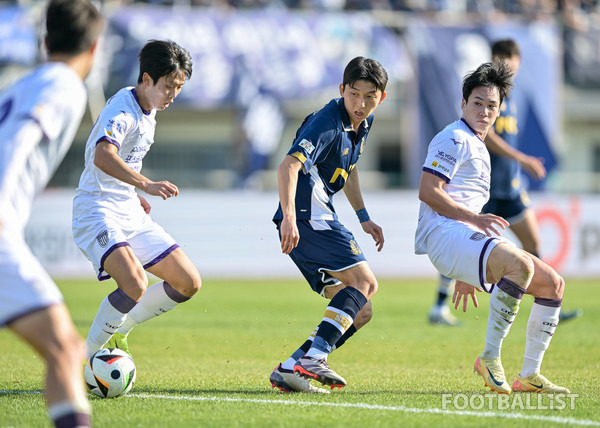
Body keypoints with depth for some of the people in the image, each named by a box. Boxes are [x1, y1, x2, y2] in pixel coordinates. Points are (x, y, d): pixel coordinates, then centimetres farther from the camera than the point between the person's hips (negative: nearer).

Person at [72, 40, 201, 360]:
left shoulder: (148, 111, 11)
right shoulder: (122, 110, -19)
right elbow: (103, 157, -38)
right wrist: (146, 185, -49)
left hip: (130, 213, 9)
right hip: (97, 211, -9)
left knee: (188, 283, 5)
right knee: (135, 285, -31)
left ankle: (119, 330, 19)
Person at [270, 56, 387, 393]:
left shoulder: (364, 122, 14)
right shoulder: (327, 123, -16)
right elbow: (289, 166, -29)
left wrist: (364, 217, 31)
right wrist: (288, 218, -42)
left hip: (321, 219, 10)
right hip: (305, 216, -10)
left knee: (360, 313, 5)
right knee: (364, 280, -23)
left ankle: (290, 370, -3)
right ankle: (314, 356, -33)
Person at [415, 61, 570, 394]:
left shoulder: (479, 149, 28)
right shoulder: (455, 139, -3)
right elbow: (427, 191, -14)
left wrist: (465, 275, 30)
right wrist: (475, 218, -18)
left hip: (470, 240, 10)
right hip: (444, 234, -10)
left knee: (553, 284, 5)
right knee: (521, 264, -34)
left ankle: (529, 376, 5)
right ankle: (490, 357, -25)